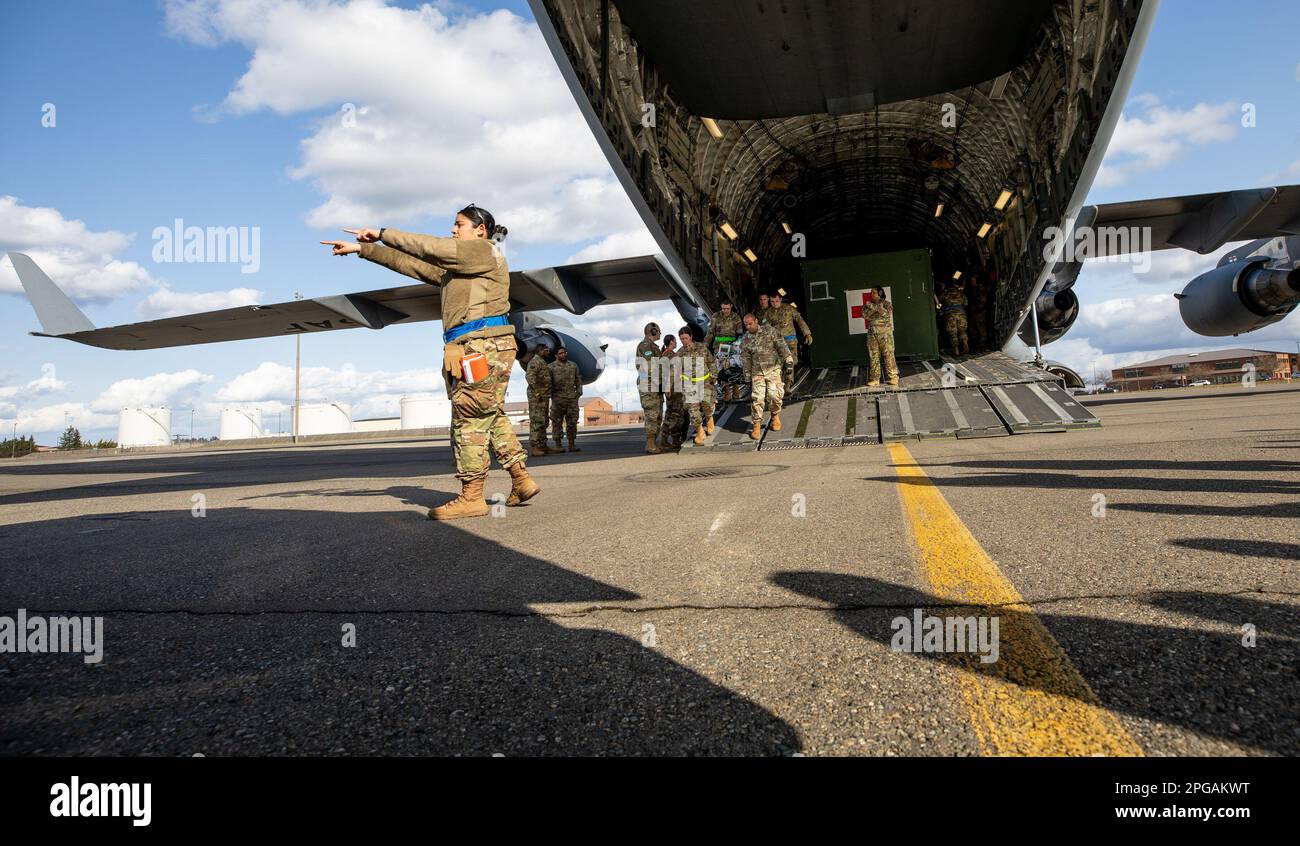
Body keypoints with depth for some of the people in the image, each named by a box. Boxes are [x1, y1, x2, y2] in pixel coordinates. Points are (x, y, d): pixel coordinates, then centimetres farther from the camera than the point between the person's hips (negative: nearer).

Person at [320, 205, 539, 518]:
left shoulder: (485, 250, 0)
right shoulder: (453, 268, 25)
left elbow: (430, 248, -7)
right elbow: (409, 264, 22)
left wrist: (383, 234, -1)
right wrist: (363, 249, 17)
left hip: (484, 344, -9)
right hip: (477, 347, 9)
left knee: (469, 419, -9)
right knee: (492, 416, 10)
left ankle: (471, 497, -6)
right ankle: (522, 480, 13)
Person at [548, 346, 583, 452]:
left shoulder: (573, 365, 15)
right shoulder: (551, 367, 3)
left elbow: (578, 380, 16)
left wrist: (579, 391, 4)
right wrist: (550, 395, -8)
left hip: (572, 398, 3)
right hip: (558, 398, -3)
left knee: (572, 421, 3)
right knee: (558, 422, -1)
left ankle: (572, 445, 8)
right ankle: (558, 445, 3)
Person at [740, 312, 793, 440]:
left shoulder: (769, 330, 1)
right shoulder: (745, 340, 7)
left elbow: (780, 344, -2)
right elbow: (746, 359, 12)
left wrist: (787, 357, -12)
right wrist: (747, 376, 12)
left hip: (773, 368, -2)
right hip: (757, 371, 2)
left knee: (774, 394, -13)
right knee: (757, 397, -7)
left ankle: (775, 416, 15)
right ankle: (757, 425, 1)